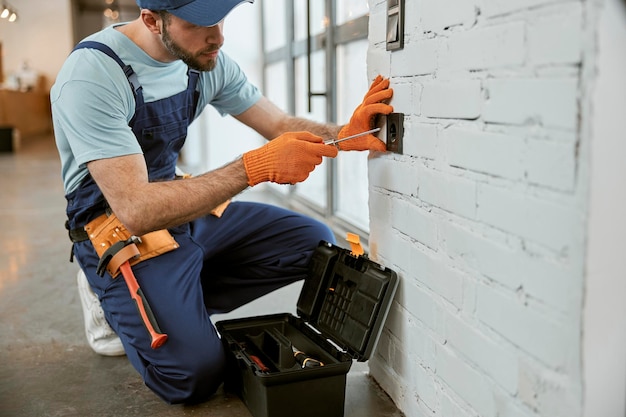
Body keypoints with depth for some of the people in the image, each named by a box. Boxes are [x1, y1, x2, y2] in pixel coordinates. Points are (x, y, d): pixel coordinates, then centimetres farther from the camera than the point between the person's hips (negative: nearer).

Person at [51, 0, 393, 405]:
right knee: (195, 373, -22)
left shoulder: (207, 59, -5)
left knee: (315, 243, 0)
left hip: (185, 210, 7)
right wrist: (256, 167, -37)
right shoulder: (92, 77, -26)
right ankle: (114, 300, 7)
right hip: (119, 230, -7)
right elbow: (136, 210, -33)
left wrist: (344, 135, -20)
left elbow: (281, 125, 2)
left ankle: (177, 300, 2)